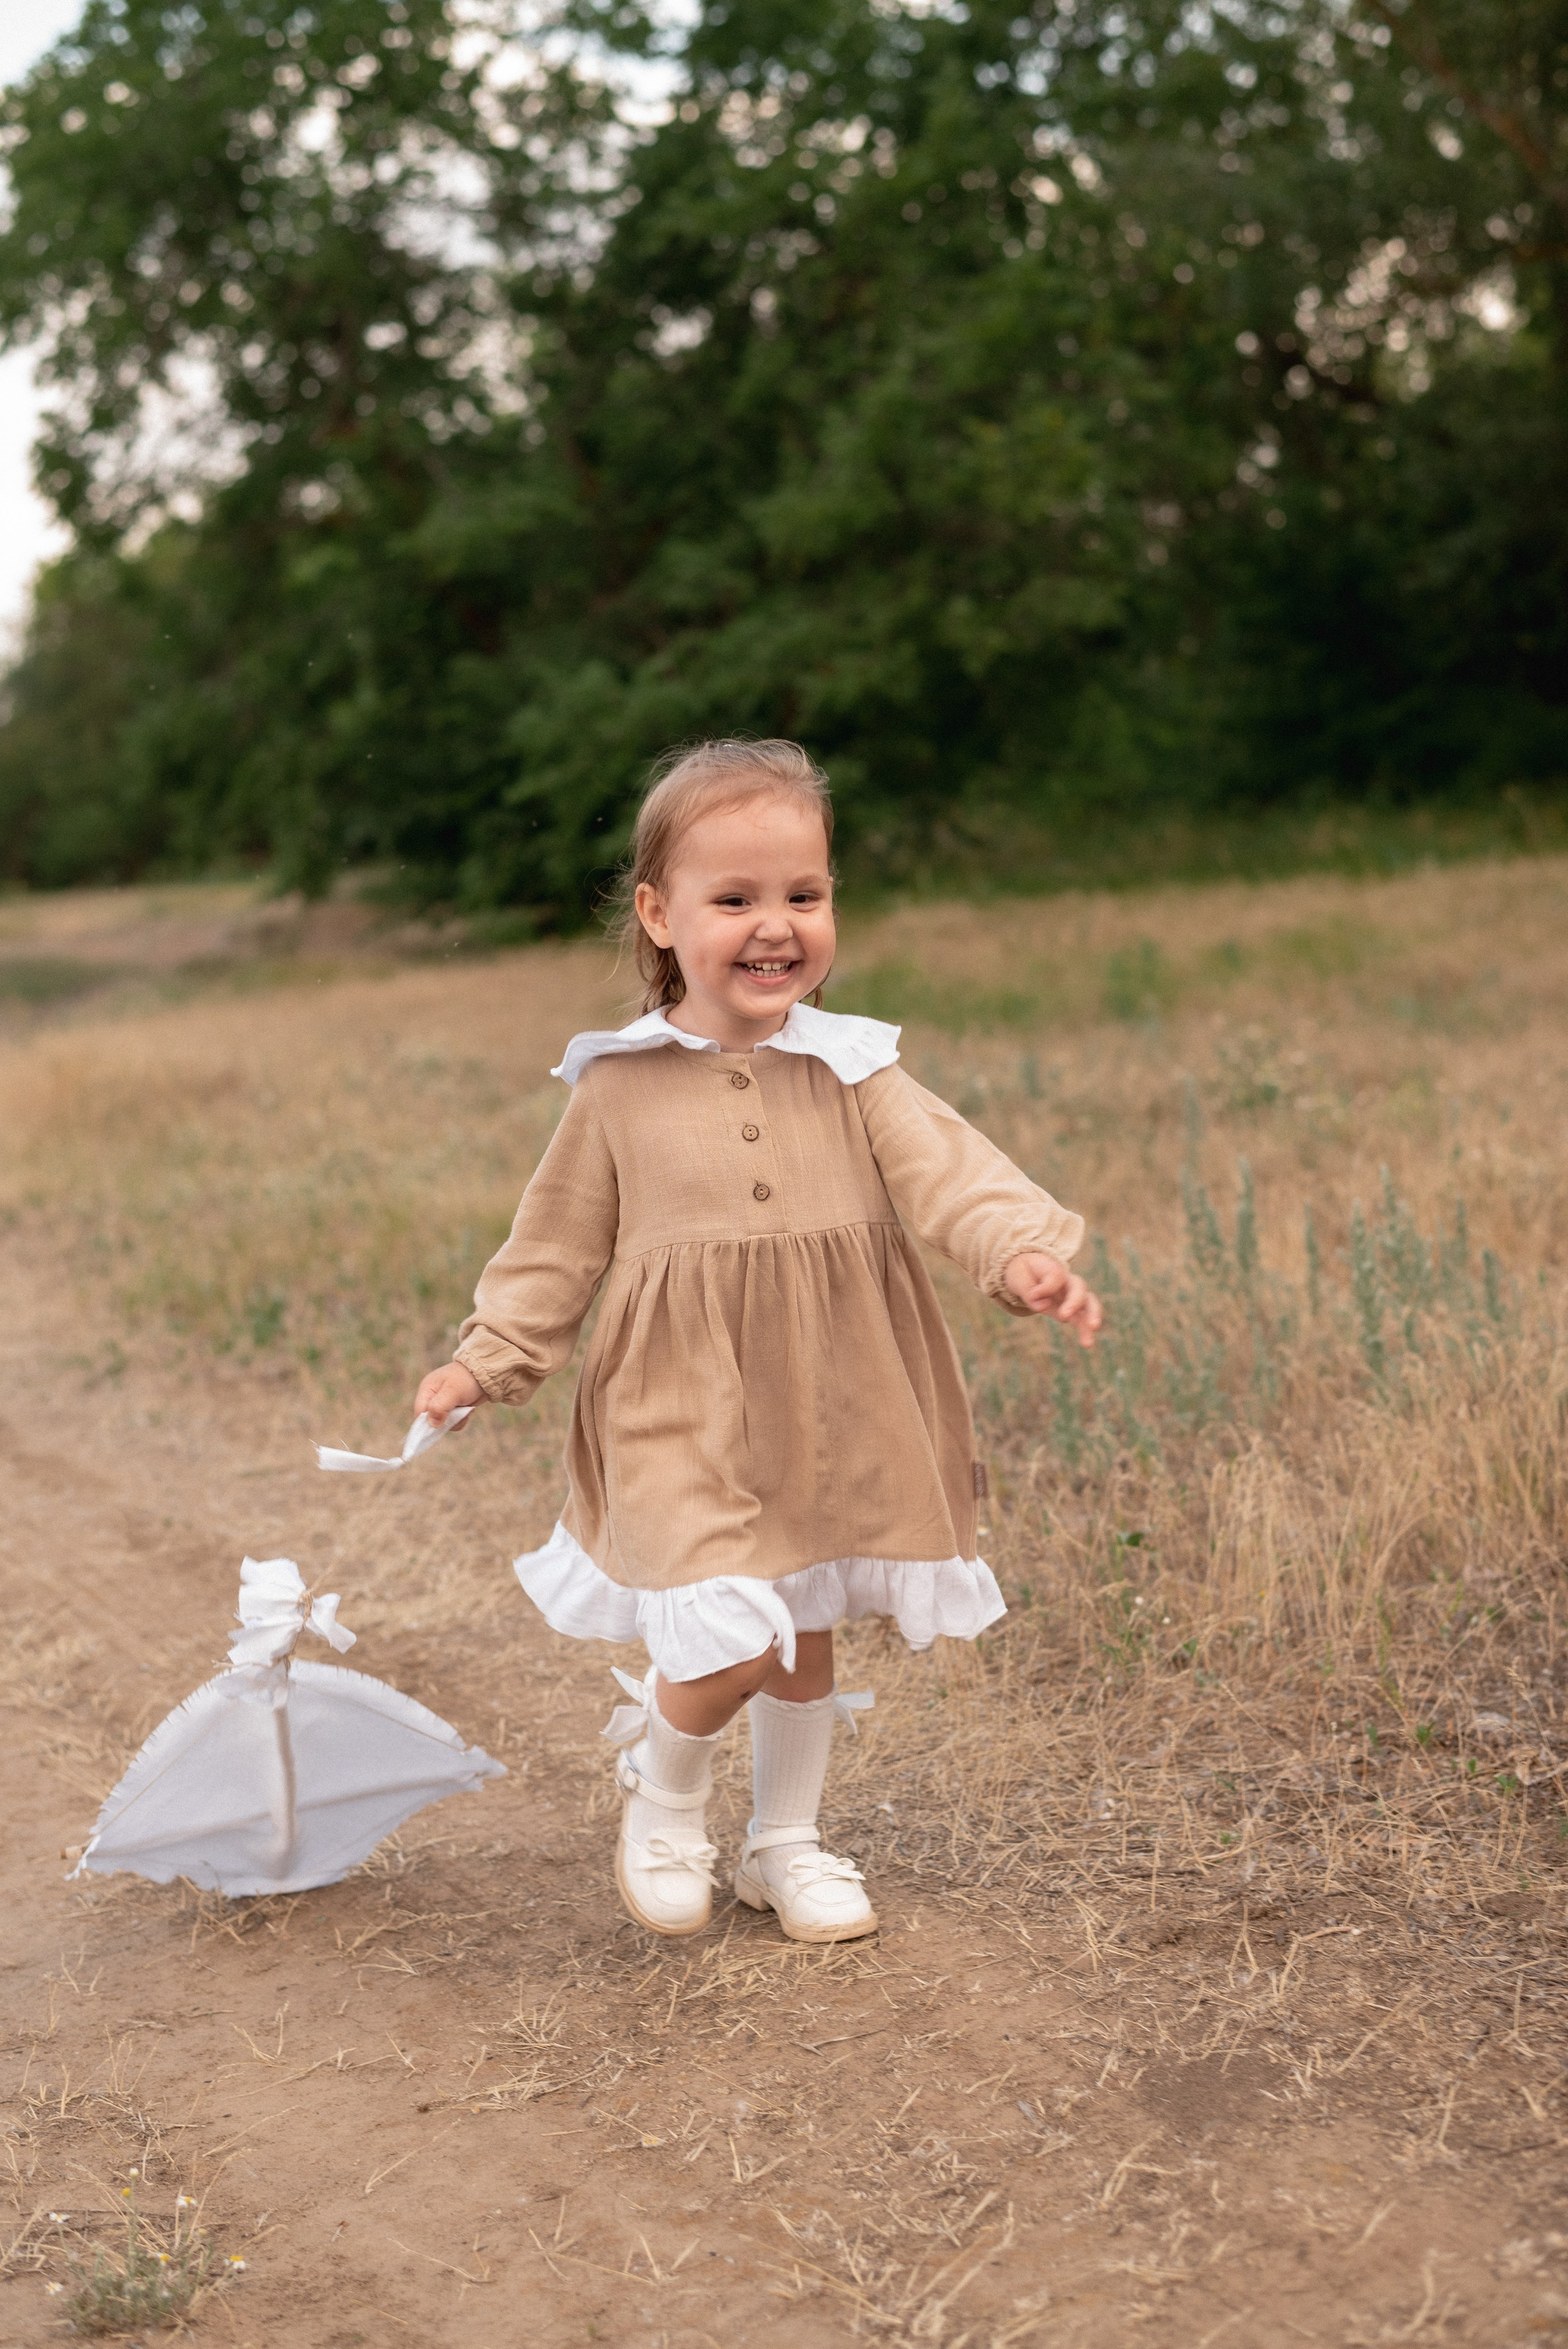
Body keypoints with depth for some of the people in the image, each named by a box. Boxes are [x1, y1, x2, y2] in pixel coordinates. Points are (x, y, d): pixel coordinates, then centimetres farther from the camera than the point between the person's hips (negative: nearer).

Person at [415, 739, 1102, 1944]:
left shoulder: (850, 1070, -3)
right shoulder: (620, 1089, -4)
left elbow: (948, 1170, -16)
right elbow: (558, 1245, 6)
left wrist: (1027, 1253, -33)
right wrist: (489, 1360, 2)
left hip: (829, 1414, 3)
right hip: (685, 1416, -2)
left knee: (808, 1639, 16)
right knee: (724, 1649, -14)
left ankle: (787, 1842, 39)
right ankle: (662, 1793, 20)